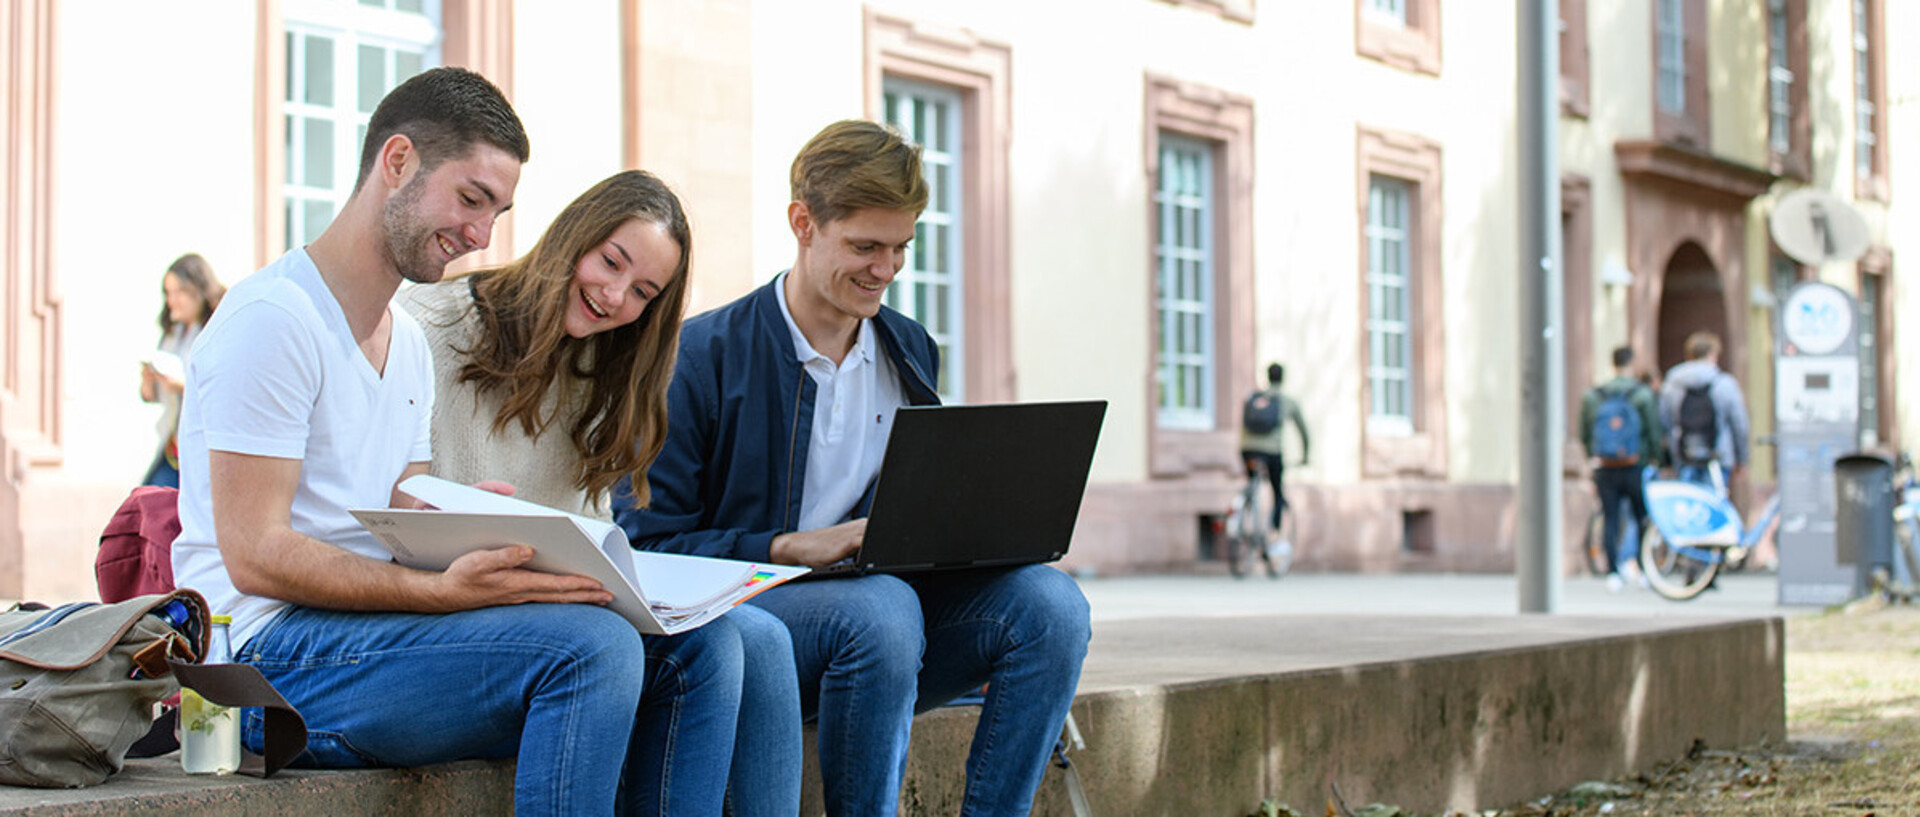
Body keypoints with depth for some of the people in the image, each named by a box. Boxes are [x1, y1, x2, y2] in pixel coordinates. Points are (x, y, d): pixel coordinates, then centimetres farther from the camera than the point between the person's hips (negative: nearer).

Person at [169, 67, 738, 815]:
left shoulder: (410, 346, 21)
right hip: (272, 657, -9)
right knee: (592, 644, -29)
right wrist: (444, 591, -27)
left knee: (697, 652, -7)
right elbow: (255, 555, -17)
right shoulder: (274, 317, -10)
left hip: (366, 630, 9)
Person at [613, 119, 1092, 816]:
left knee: (1050, 601, -21)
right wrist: (792, 546, -19)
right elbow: (648, 546, -8)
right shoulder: (704, 356, -4)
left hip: (880, 606, 5)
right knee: (880, 607, -38)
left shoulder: (910, 351, 15)